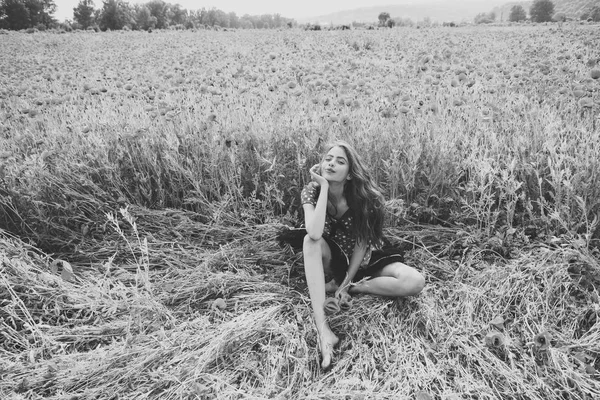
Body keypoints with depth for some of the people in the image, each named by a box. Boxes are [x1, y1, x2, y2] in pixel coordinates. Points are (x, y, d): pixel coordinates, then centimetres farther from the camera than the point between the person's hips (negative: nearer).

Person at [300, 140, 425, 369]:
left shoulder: (362, 195, -21)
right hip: (333, 259, 0)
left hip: (362, 261, 0)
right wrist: (324, 187, -34)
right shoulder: (311, 192, -19)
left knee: (415, 282, -25)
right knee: (311, 241, -35)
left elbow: (362, 243, -17)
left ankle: (338, 287, -14)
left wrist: (345, 283, -22)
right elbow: (315, 234, -37)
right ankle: (323, 330, -40)